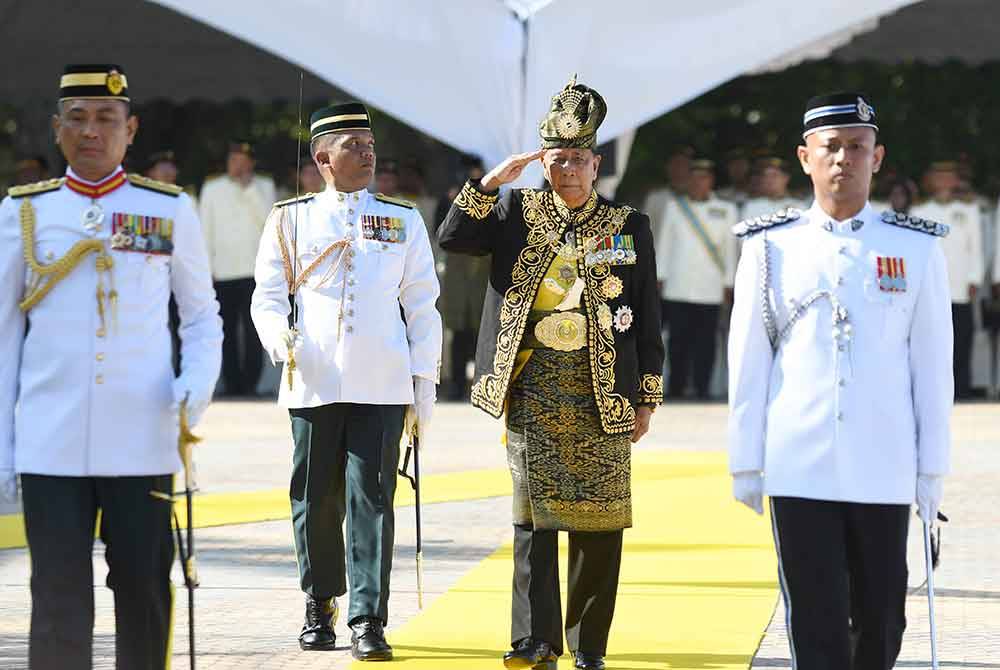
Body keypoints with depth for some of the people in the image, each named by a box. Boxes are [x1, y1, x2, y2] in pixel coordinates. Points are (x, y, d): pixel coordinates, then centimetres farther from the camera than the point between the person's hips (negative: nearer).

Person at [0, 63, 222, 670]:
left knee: (145, 589, 5)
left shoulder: (171, 211, 5)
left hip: (142, 441, 0)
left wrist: (198, 381, -7)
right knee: (59, 598, -2)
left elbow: (202, 316, 14)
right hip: (49, 445, 0)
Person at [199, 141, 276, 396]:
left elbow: (268, 219, -7)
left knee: (253, 331, -7)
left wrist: (248, 188, -9)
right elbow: (206, 229, 10)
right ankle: (232, 385, 4)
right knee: (228, 332, 1)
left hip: (255, 270, -1)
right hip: (223, 271, 1)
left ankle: (250, 383, -3)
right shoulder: (212, 189, 10)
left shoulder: (264, 187, 8)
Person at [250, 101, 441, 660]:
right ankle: (321, 607, 22)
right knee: (316, 501, 5)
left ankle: (369, 622, -7)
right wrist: (281, 340, -15)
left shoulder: (404, 220, 11)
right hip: (314, 383, 0)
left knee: (371, 498, -7)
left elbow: (422, 307, 11)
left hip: (383, 386, 0)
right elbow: (268, 296, 7)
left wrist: (425, 384, 6)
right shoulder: (290, 220, 9)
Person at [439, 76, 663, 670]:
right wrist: (492, 181, -10)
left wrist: (647, 398, 3)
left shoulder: (628, 227, 5)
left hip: (602, 395, 0)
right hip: (533, 391, 1)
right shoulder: (520, 214, 8)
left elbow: (648, 320, 6)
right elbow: (453, 239, -2)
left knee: (600, 521, 2)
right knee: (534, 513, -2)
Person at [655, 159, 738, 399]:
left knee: (705, 342, -3)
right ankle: (675, 391, 3)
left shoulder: (726, 210, 9)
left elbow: (730, 249, 11)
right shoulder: (675, 207, 11)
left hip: (709, 290, -1)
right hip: (677, 287, 1)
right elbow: (664, 244, 13)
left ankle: (702, 392, 0)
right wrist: (660, 278, 8)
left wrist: (728, 284, 7)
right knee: (678, 341, -1)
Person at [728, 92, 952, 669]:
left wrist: (932, 468, 3)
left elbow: (933, 363, 5)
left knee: (881, 622, 7)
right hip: (799, 470, -1)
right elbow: (749, 363, 5)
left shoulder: (917, 248, 5)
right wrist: (746, 463, 3)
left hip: (884, 471, 1)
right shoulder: (771, 247, 4)